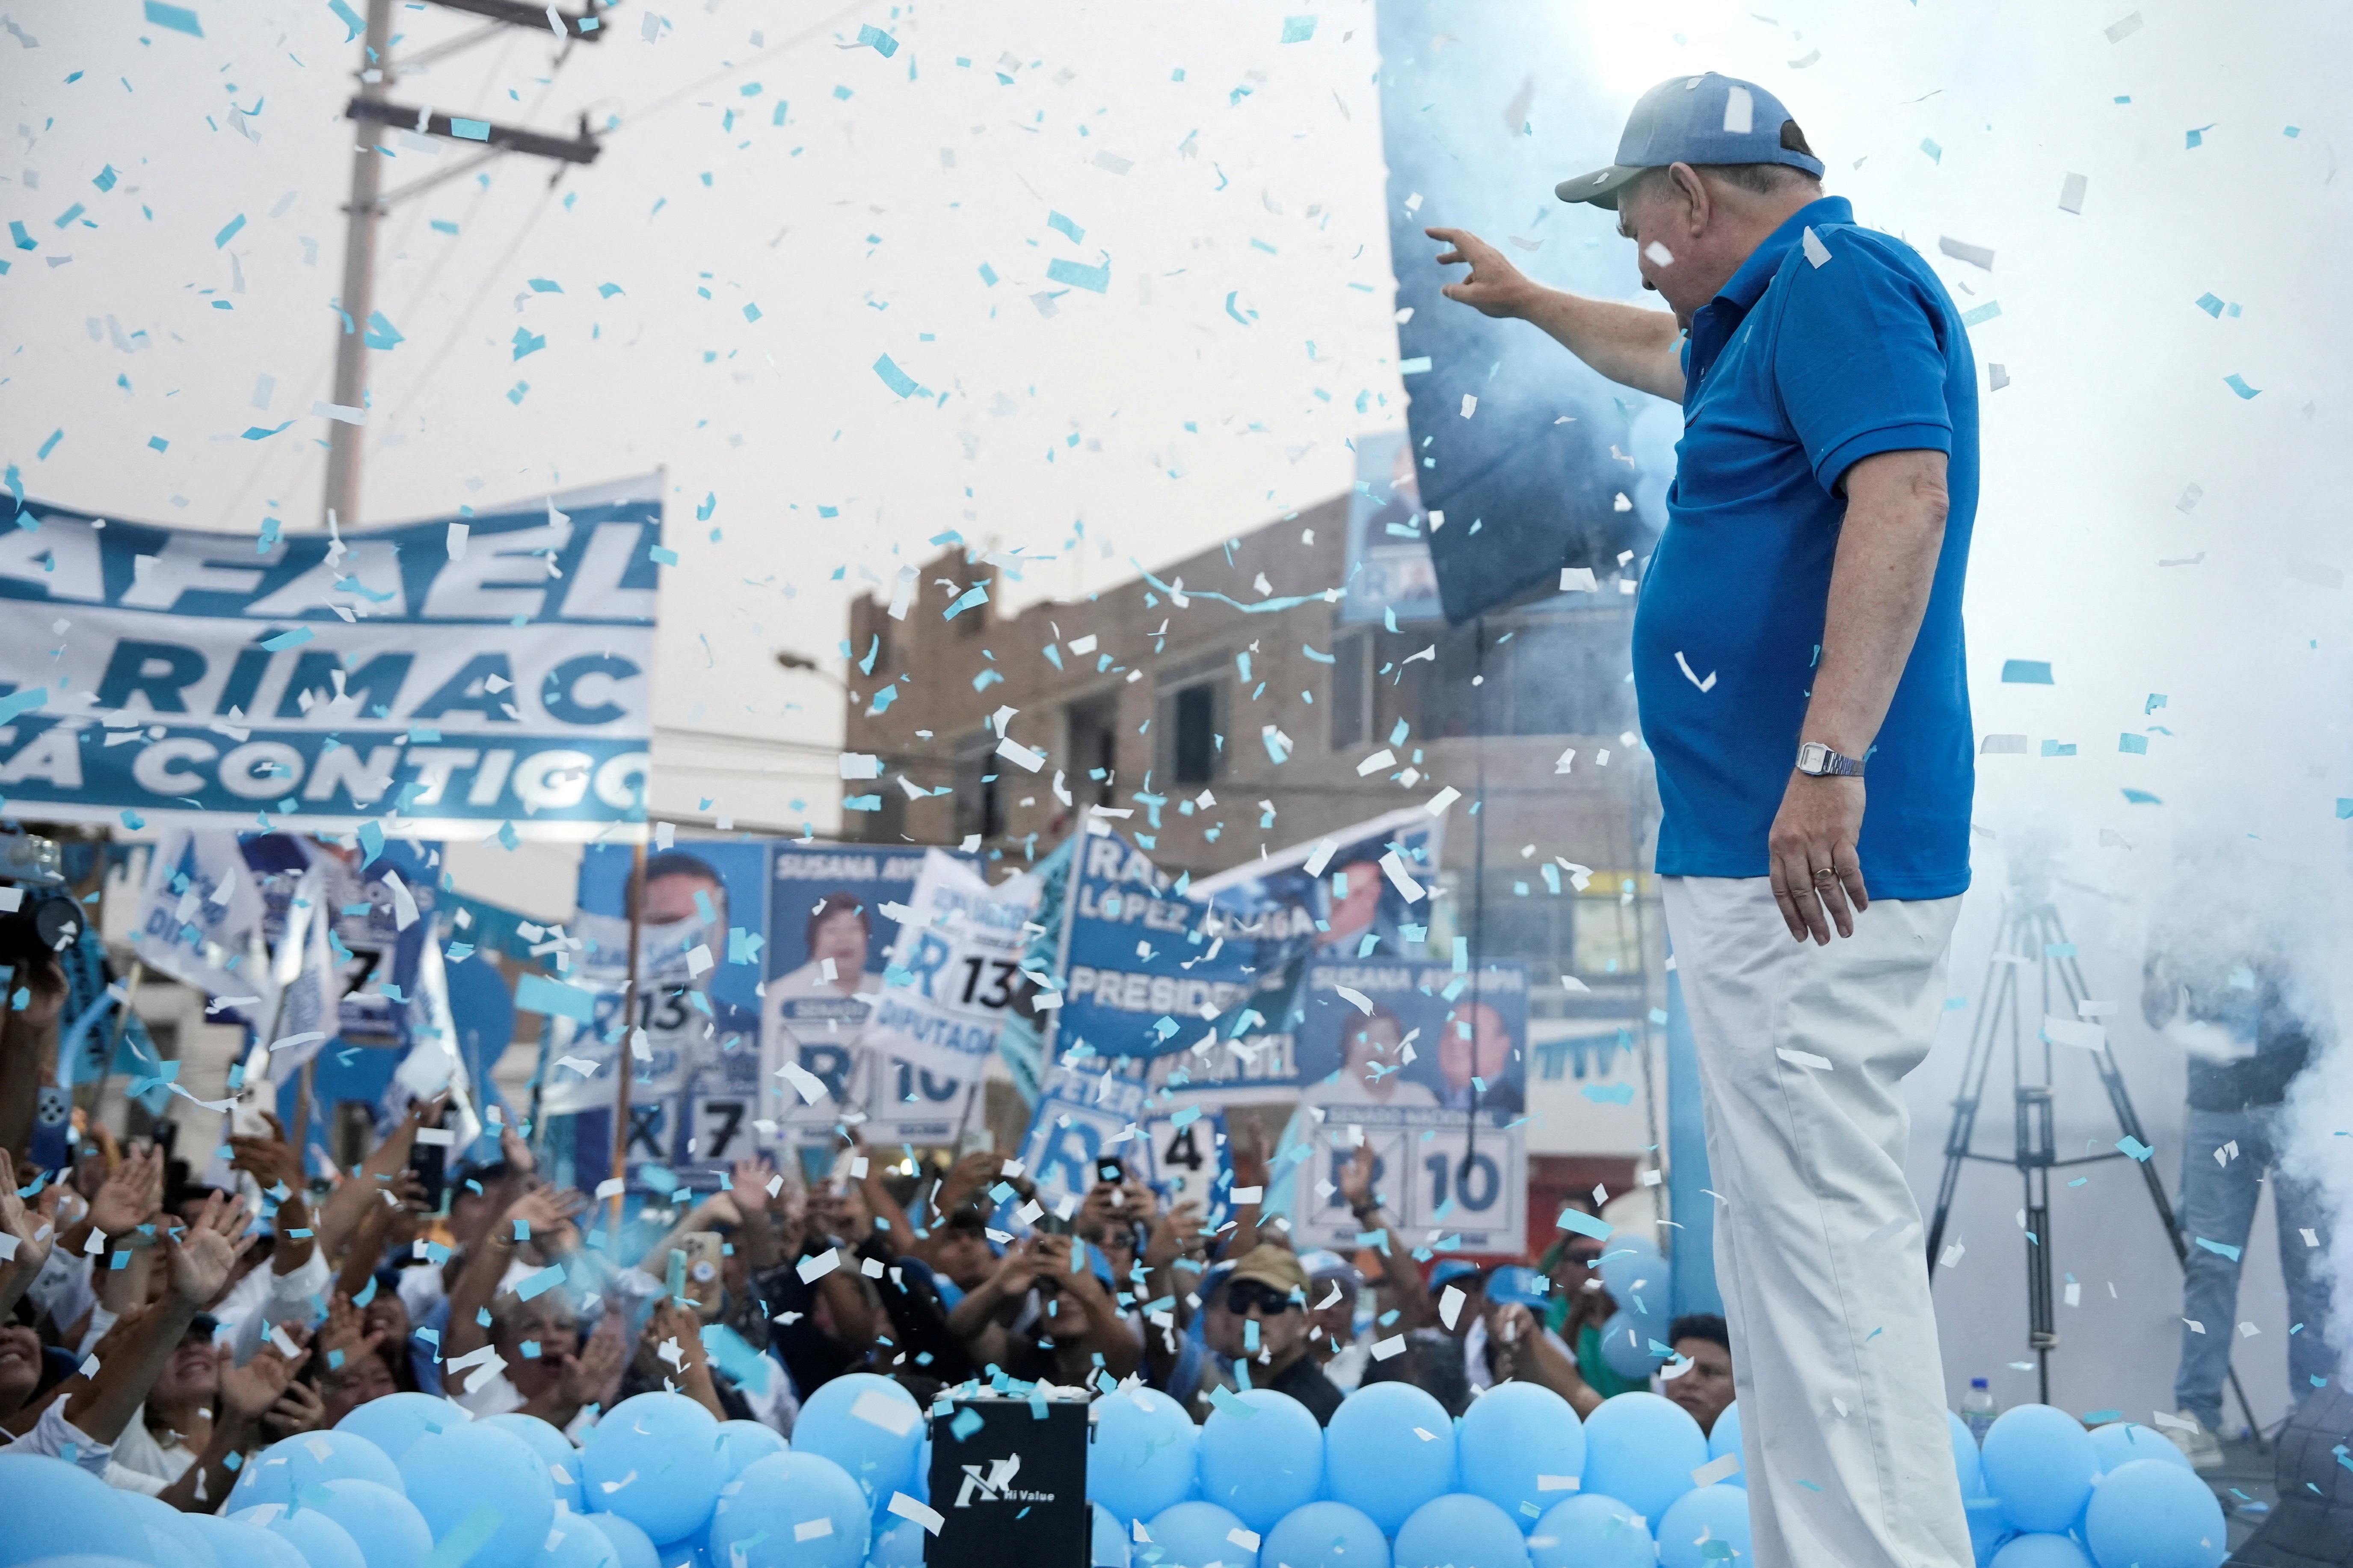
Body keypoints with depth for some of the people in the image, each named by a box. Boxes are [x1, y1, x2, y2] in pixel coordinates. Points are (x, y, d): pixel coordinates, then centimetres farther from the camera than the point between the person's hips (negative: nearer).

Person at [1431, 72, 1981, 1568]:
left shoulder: (1841, 280, -9)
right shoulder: (1775, 316, 23)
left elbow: (1904, 496, -25)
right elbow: (1662, 349, 46)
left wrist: (1832, 758, -33)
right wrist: (1528, 299, 61)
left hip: (1811, 863, -11)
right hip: (1759, 861, 11)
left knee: (1824, 1231, -12)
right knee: (1785, 1239, 13)